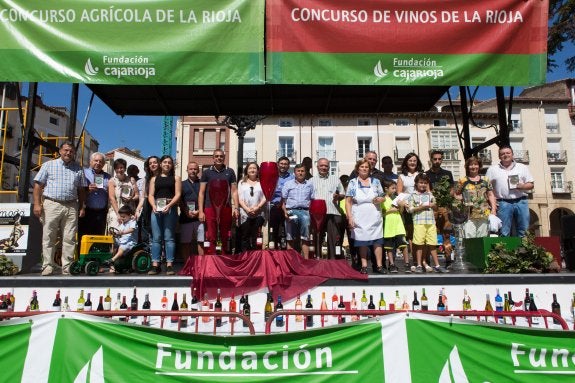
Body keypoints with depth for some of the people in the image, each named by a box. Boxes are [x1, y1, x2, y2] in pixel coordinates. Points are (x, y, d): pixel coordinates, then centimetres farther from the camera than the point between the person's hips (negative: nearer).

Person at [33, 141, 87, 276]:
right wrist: (37, 204, -5)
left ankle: (67, 267, 7)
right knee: (49, 237, 1)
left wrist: (82, 207, 8)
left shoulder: (78, 169, 14)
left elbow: (82, 190, 16)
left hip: (71, 206, 2)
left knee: (69, 238, 1)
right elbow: (38, 185, 4)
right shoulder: (49, 165, 8)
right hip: (51, 204, -2)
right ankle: (48, 266, 8)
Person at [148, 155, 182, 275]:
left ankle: (169, 265, -4)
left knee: (169, 237, -5)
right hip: (156, 209, 2)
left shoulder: (176, 178, 12)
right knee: (156, 238, 0)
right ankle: (155, 265, 2)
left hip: (170, 209, -2)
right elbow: (150, 195, 11)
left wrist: (169, 205, -15)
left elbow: (178, 194, 1)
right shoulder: (154, 178, 20)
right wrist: (153, 206, -9)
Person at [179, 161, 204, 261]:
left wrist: (200, 211, -9)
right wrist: (187, 211, -9)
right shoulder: (182, 184, 16)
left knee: (201, 242, -5)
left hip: (200, 216, -1)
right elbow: (179, 200, 7)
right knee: (185, 243, 4)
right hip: (185, 217, 2)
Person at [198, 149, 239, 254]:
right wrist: (201, 211, -1)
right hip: (210, 209, -1)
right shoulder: (206, 172, 8)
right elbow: (201, 193, 6)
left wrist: (236, 208, -2)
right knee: (211, 239, 1)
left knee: (225, 239, 6)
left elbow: (234, 191, 8)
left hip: (226, 208, 1)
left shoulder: (230, 172, 10)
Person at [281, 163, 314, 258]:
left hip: (305, 212, 1)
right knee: (291, 239, 4)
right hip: (291, 211, 0)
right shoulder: (288, 184, 10)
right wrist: (285, 211, -8)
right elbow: (283, 200, 6)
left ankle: (306, 259, -3)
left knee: (305, 238, -3)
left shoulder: (309, 185, 14)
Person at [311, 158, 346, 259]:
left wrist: (338, 197, -3)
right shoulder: (312, 180, 16)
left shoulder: (335, 179, 18)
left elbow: (343, 194, 19)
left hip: (333, 213, 0)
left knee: (334, 239, -4)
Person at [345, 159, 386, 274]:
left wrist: (380, 199, -9)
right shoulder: (353, 182, 5)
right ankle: (364, 266, 11)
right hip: (359, 218, -1)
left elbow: (382, 197, 15)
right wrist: (350, 217, -8)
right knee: (362, 241, 2)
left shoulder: (375, 181, 10)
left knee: (377, 241, -1)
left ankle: (379, 265, 6)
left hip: (374, 217, 1)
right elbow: (348, 201, 1)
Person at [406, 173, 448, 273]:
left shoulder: (430, 194, 17)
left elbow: (435, 206, 17)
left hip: (431, 222, 3)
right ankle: (419, 265, 7)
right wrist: (421, 207, -13)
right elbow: (410, 209, -3)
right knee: (419, 244, 0)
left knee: (432, 244, 5)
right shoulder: (413, 195, 4)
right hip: (419, 222, -3)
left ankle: (437, 265, 9)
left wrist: (431, 205, -4)